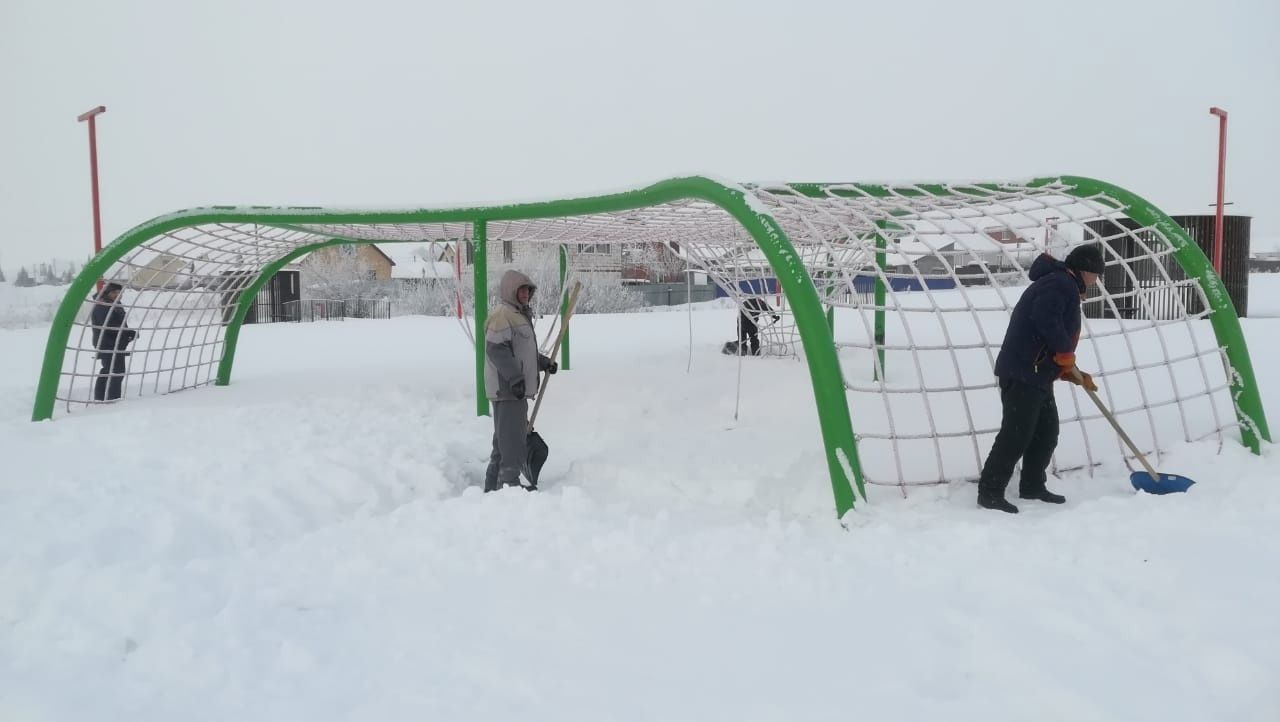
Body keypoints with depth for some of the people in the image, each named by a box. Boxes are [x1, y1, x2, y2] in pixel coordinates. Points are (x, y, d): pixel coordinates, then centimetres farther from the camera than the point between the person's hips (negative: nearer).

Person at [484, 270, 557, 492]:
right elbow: (496, 349, -23)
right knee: (512, 440, -10)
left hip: (516, 390, 11)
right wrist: (515, 377, -28)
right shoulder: (502, 314, -12)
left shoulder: (521, 315, 21)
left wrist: (544, 362, 18)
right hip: (507, 389, -11)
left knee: (504, 440, 17)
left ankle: (494, 486, 26)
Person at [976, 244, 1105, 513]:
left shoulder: (1066, 289, 26)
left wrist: (1074, 375, 20)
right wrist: (1065, 352, -17)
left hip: (1037, 375, 11)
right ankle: (990, 492, -7)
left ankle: (1032, 486, 27)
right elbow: (1044, 317, -29)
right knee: (1016, 434, -11)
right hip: (1022, 373, -11)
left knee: (1047, 432, 16)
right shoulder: (1061, 283, -8)